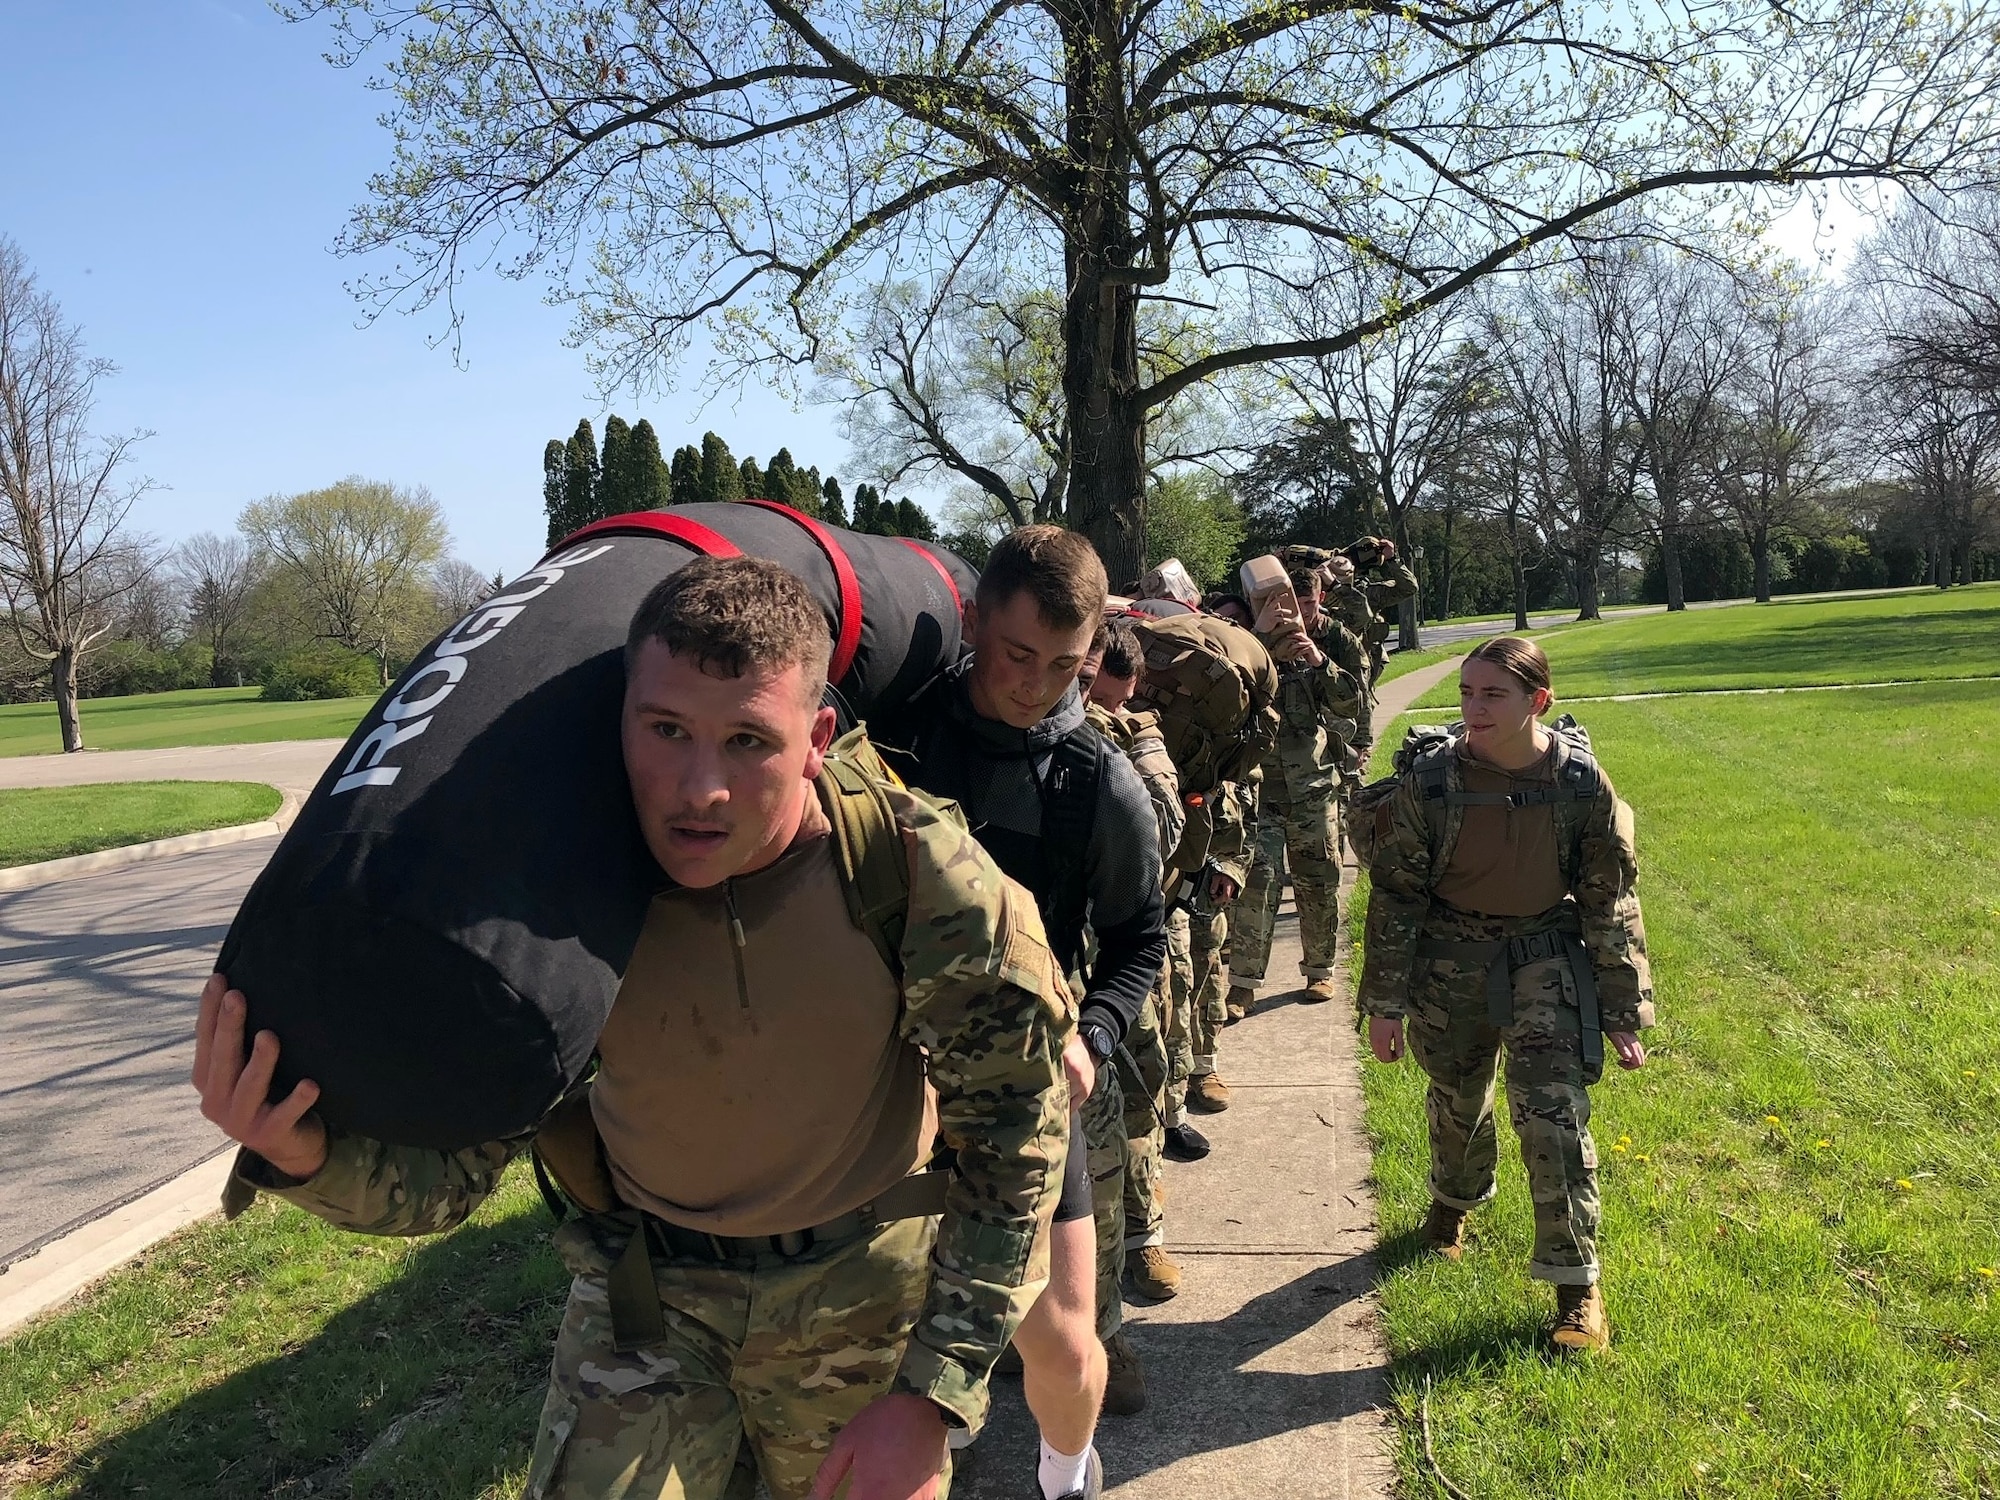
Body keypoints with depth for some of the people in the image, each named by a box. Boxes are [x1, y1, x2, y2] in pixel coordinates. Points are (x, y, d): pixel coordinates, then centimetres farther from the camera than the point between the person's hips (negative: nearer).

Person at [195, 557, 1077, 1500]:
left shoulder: (919, 875, -27)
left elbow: (1017, 1138, -14)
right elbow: (450, 1167, -15)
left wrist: (932, 1396, -15)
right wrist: (303, 1154, -37)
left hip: (869, 1289, 0)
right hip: (644, 1284, 1)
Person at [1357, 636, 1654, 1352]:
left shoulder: (1581, 781, -14)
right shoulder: (1432, 779, -16)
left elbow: (1610, 903, -5)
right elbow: (1395, 894, -7)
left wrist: (1624, 1013, -3)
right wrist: (1386, 1003, -6)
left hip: (1545, 954, -1)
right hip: (1450, 960, 1)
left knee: (1552, 1113, -11)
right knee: (1457, 1098, 18)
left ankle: (1578, 1285, 4)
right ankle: (1453, 1203, 51)